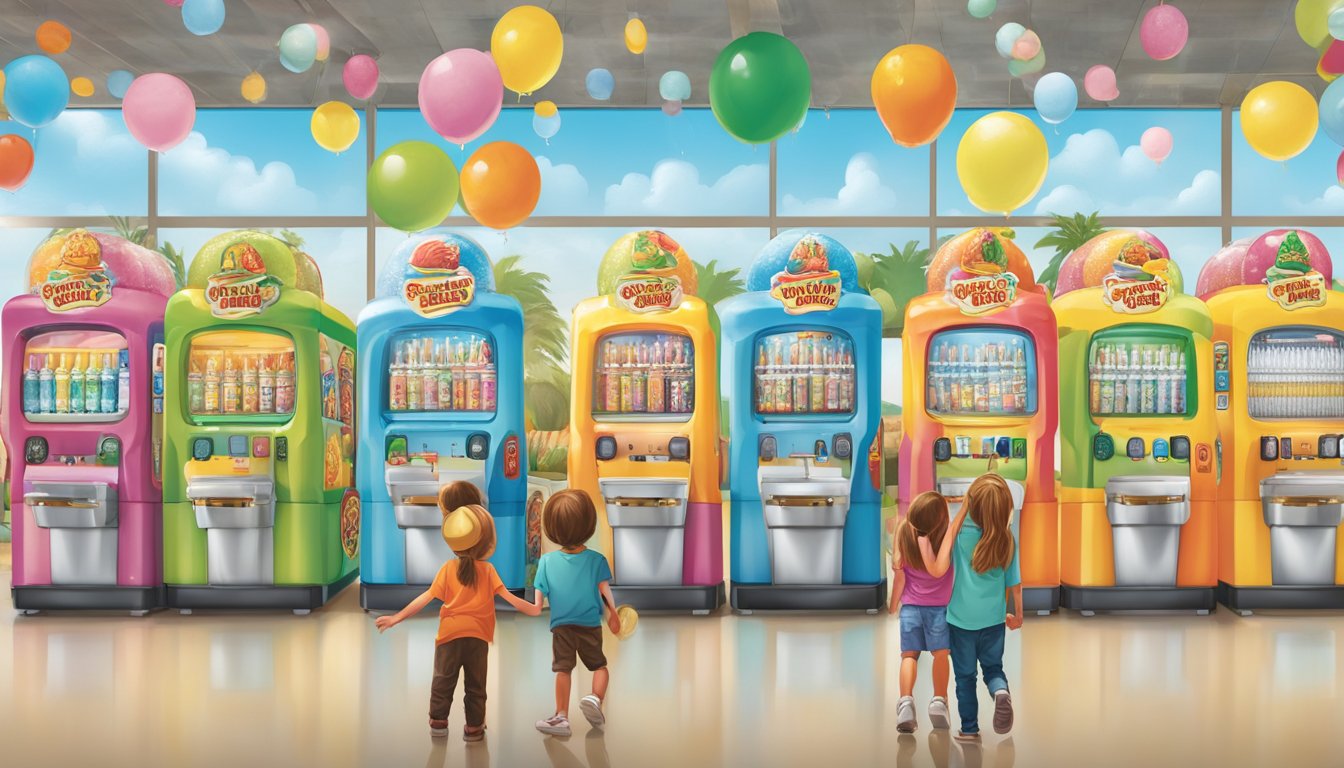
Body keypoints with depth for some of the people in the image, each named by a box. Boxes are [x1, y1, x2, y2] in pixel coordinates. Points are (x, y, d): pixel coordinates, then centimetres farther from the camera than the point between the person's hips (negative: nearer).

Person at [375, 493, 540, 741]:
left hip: (450, 634, 0)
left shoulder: (448, 569, -1)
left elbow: (425, 598, -5)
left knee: (443, 680, 15)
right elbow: (508, 596, -9)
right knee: (475, 685, 10)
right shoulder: (487, 570, -3)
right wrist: (533, 610, -1)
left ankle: (438, 721, 15)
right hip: (477, 636, 0)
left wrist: (397, 618, -2)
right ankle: (474, 727, 10)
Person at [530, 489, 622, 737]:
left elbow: (539, 596, 2)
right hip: (590, 625, 0)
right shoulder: (596, 559, -4)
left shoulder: (547, 561, -1)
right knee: (599, 666, 13)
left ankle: (561, 716, 3)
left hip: (561, 626, 1)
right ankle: (596, 698, -13)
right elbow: (605, 591, -6)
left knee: (563, 669, 7)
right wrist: (613, 614, 6)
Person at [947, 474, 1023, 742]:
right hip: (993, 618, 1)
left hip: (961, 617, -1)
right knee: (993, 667, 19)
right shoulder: (1007, 540, -10)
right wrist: (1017, 614, 14)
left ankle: (969, 729, 18)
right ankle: (1001, 691, -13)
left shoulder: (960, 531, -17)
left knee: (965, 675, 14)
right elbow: (1014, 585, -2)